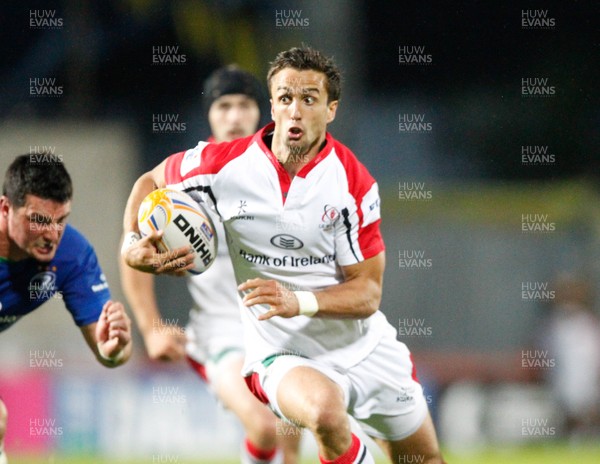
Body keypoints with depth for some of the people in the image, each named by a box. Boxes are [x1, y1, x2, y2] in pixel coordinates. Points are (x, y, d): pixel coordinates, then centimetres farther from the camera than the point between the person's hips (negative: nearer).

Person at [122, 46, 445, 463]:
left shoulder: (353, 181, -13)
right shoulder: (227, 164, -13)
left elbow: (367, 292, -12)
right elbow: (150, 182, 7)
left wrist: (300, 301, -30)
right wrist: (132, 243, -13)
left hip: (364, 346, 3)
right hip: (282, 353, -3)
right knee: (326, 413, -37)